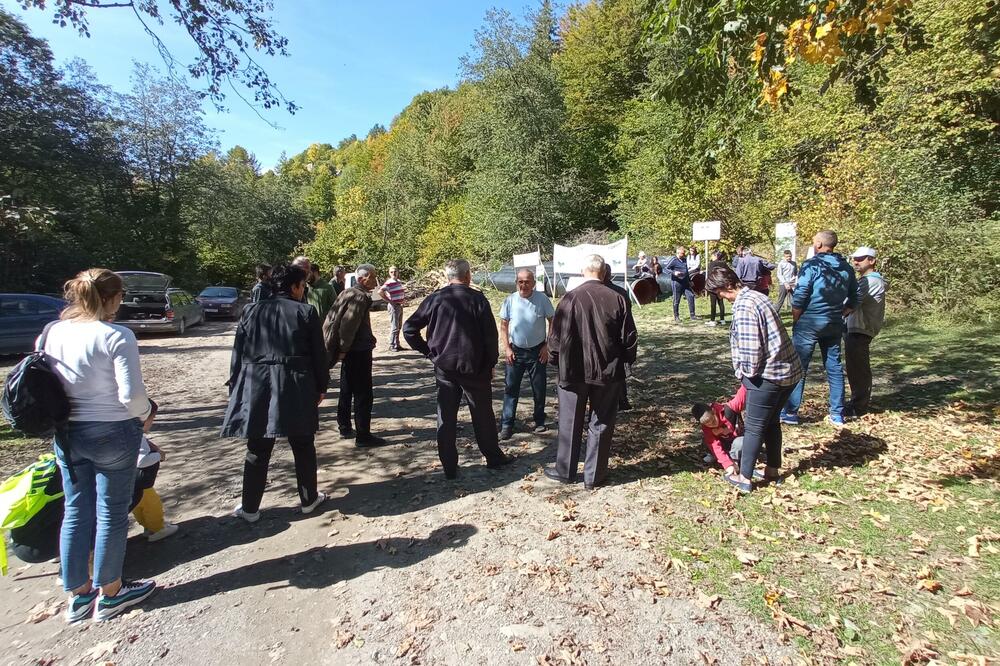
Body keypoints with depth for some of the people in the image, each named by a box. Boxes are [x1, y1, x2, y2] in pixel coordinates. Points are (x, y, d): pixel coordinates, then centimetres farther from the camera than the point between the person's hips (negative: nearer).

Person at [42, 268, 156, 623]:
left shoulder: (51, 333, 0)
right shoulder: (117, 336, -18)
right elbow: (131, 395, -22)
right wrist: (146, 413, -2)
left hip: (66, 434, 6)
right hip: (112, 434, -6)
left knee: (76, 511, 17)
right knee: (111, 512, 9)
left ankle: (78, 594, 30)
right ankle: (109, 593, 24)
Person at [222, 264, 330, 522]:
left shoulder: (252, 310, 5)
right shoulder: (306, 312, -4)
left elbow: (238, 353, 6)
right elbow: (319, 354, -2)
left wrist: (235, 387, 14)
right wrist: (321, 386, 8)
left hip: (257, 387, 2)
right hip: (297, 389, -2)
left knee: (258, 452, 11)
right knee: (303, 447, 12)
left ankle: (250, 508, 21)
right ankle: (308, 500, 25)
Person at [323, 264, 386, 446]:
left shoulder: (349, 293, 13)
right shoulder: (359, 297, -18)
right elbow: (348, 325, -25)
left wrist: (342, 349, 18)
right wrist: (343, 349, -18)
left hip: (349, 351, 10)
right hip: (358, 351, -10)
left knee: (347, 391, 18)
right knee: (363, 394, -4)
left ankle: (345, 428, 29)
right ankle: (363, 436, 1)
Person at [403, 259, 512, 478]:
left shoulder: (435, 299, -1)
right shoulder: (477, 299, -8)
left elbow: (409, 329, -2)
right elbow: (490, 334, -9)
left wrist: (430, 352, 5)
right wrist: (491, 363, 4)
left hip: (444, 367, 2)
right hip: (474, 368, -2)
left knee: (446, 418, 9)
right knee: (483, 415, 13)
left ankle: (449, 467, 14)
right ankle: (494, 458, 27)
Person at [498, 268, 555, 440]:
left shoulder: (542, 299, -9)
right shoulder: (510, 300, -5)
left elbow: (553, 322, -1)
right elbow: (503, 326, 2)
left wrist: (547, 345, -5)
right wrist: (507, 349, -5)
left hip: (537, 351, 0)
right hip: (515, 351, 1)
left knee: (539, 389, 10)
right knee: (510, 388, 0)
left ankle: (539, 422, 26)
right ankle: (506, 425, 6)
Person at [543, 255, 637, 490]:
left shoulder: (569, 299, -11)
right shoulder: (618, 299, -7)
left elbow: (555, 338, -8)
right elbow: (629, 338, -2)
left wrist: (557, 360, 10)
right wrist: (626, 360, 16)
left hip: (573, 371, 0)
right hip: (608, 372, 1)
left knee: (570, 423, 14)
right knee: (601, 424, 12)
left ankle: (565, 471, 27)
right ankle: (594, 475, 20)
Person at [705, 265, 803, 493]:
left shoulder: (743, 305, -18)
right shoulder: (757, 296, 11)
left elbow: (750, 347, -23)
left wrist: (748, 373, -7)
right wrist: (748, 373, 14)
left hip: (769, 374, -10)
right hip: (789, 369, 10)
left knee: (753, 426, 3)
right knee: (772, 421, 22)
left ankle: (744, 478, 14)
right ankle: (772, 471, 33)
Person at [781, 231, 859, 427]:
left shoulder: (812, 264, -11)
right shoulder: (845, 267, 7)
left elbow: (799, 297, -15)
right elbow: (853, 300, 10)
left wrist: (795, 321, -3)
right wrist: (839, 316, 18)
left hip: (809, 323, -6)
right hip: (834, 325, 6)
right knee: (834, 368, 12)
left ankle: (790, 412, 5)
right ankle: (837, 414, 19)